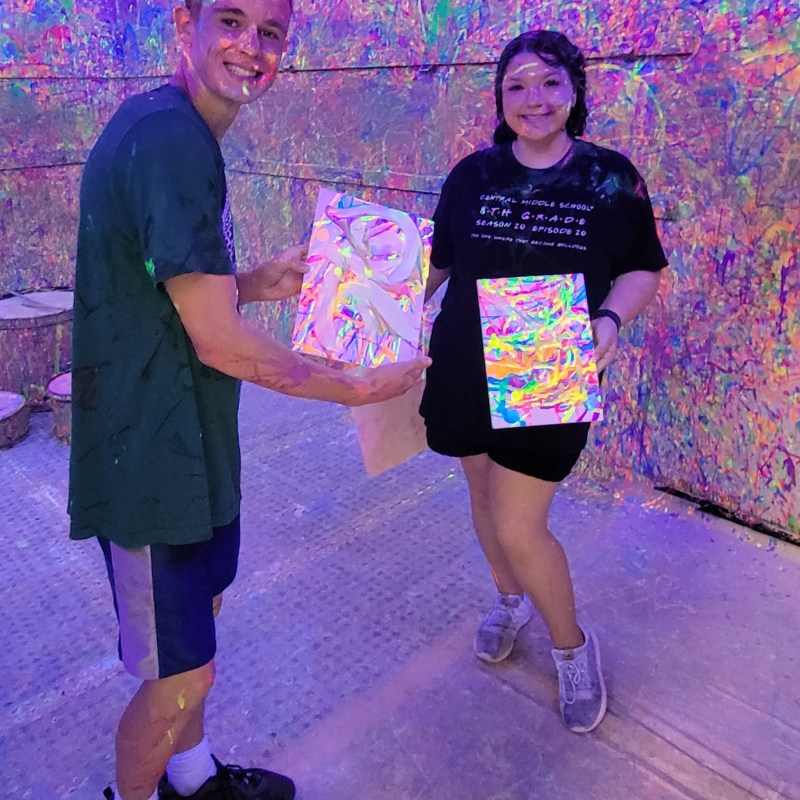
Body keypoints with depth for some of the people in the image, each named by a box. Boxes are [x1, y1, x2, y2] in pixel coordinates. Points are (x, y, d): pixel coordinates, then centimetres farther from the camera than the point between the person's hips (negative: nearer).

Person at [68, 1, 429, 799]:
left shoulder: (180, 131, 9)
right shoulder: (168, 139, -24)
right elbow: (220, 344, -25)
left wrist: (257, 283, 5)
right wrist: (358, 387, -13)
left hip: (186, 441, 11)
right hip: (153, 455, -11)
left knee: (203, 601, 25)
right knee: (180, 673, 7)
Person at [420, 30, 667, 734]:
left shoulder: (611, 176, -4)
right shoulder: (473, 175, 1)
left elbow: (643, 268, 4)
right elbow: (438, 262, 11)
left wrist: (609, 320, -15)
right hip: (467, 370, 4)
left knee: (519, 527, -6)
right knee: (485, 492, 18)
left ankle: (572, 645, 23)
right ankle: (509, 598, 48)